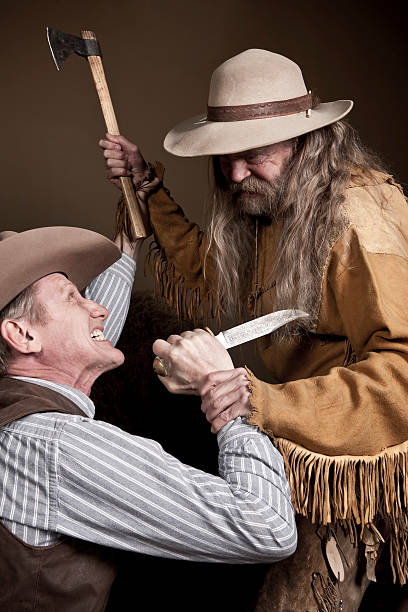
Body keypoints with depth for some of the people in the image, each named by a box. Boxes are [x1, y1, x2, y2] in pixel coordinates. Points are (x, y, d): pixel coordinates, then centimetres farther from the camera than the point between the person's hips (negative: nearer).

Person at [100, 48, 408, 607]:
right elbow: (209, 279, 17)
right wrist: (149, 186, 10)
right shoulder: (271, 203, 2)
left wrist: (265, 401, -45)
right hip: (308, 440, 7)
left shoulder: (359, 217, -26)